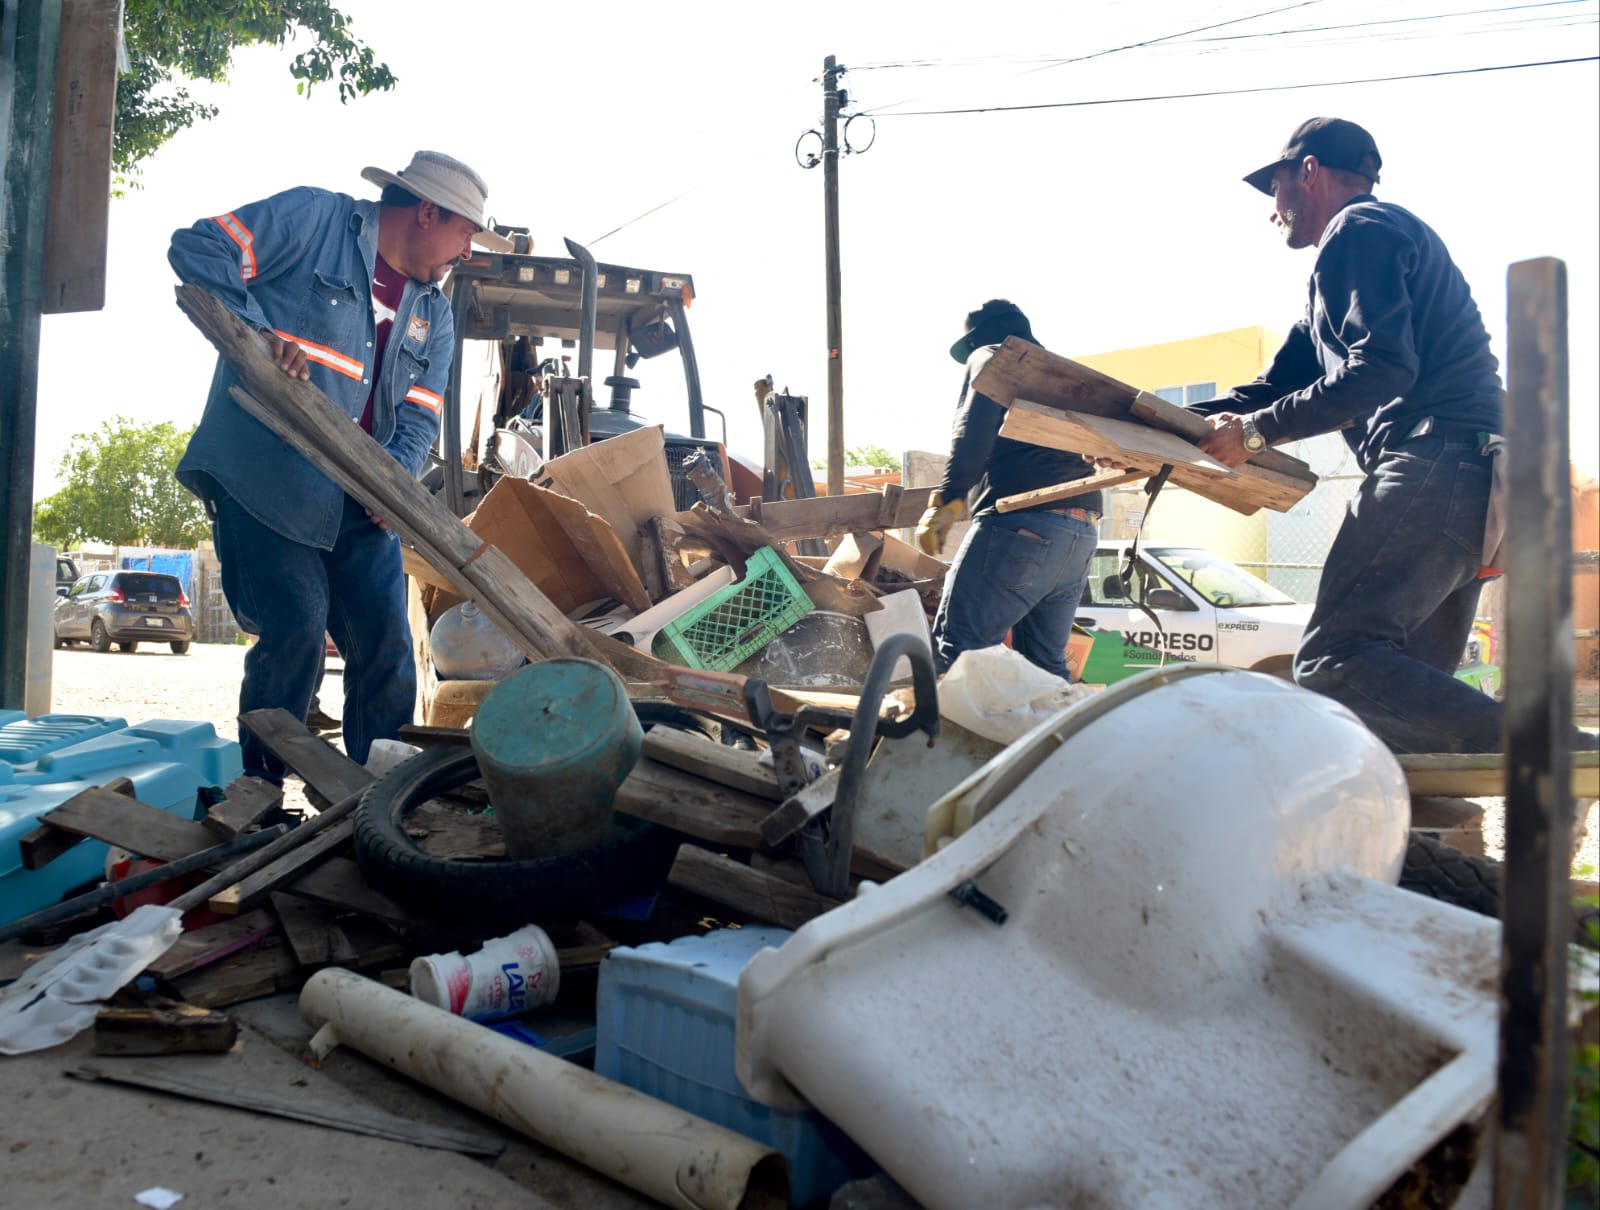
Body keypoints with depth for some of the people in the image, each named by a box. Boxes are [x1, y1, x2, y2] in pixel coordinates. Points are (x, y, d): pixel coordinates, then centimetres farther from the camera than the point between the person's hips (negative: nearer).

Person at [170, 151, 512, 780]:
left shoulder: (434, 314, 16)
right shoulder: (313, 218, -1)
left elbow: (419, 415, 9)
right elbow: (197, 248, -6)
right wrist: (256, 330, -22)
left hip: (358, 498, 6)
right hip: (263, 477, -6)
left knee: (386, 643, 1)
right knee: (297, 627, -13)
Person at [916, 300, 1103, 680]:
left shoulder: (990, 356, 9)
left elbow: (975, 426, -9)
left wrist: (949, 498, -17)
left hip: (1022, 521, -8)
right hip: (1082, 533, 8)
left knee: (957, 648, -12)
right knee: (1046, 664, 12)